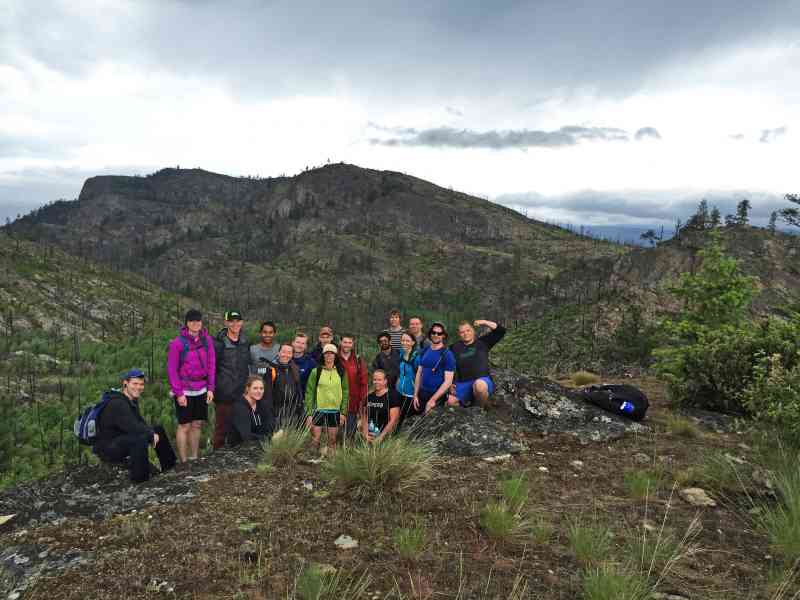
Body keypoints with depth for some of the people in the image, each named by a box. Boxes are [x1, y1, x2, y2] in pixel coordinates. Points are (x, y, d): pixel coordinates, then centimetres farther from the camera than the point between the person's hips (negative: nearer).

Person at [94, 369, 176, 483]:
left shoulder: (132, 400, 7)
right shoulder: (118, 403, -24)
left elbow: (140, 423, 9)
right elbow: (132, 427, -32)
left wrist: (153, 432, -10)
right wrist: (152, 434, -18)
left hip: (121, 440, 10)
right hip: (107, 447, -10)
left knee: (158, 429, 11)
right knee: (140, 438, -35)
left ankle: (169, 465, 23)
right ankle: (140, 477, -22)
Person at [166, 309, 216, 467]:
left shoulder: (207, 340, 1)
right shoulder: (178, 343, -11)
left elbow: (211, 365, 6)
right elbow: (171, 369, -8)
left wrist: (210, 388, 3)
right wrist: (178, 393, -10)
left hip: (201, 390, 4)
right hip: (184, 391, -4)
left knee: (197, 424, 12)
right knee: (184, 425, 2)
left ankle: (194, 457, 26)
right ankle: (183, 461, 13)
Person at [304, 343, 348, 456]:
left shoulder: (341, 372, 4)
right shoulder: (316, 371, -3)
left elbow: (345, 392, 6)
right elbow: (309, 392, -2)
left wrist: (343, 412, 1)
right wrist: (309, 413, -7)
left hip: (335, 411, 2)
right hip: (318, 410, -2)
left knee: (332, 441, 9)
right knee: (315, 440, -2)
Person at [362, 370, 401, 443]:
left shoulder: (392, 396, -6)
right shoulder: (369, 397, 10)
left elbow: (393, 420, -10)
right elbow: (365, 417, 12)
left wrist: (380, 437, -14)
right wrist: (365, 434, -3)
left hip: (386, 437, -4)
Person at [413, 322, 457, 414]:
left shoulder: (447, 354, -11)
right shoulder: (424, 352, 5)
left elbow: (448, 381, -15)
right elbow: (419, 373, 10)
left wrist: (433, 400, -18)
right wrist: (415, 395, 4)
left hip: (438, 397, -5)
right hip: (422, 395, 5)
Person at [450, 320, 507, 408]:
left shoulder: (482, 342, 7)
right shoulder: (455, 348, 11)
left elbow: (501, 331, 0)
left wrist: (485, 323, -10)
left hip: (483, 381, -2)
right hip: (462, 384, 2)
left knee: (479, 385, -39)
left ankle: (484, 409, -11)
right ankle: (468, 403, 10)